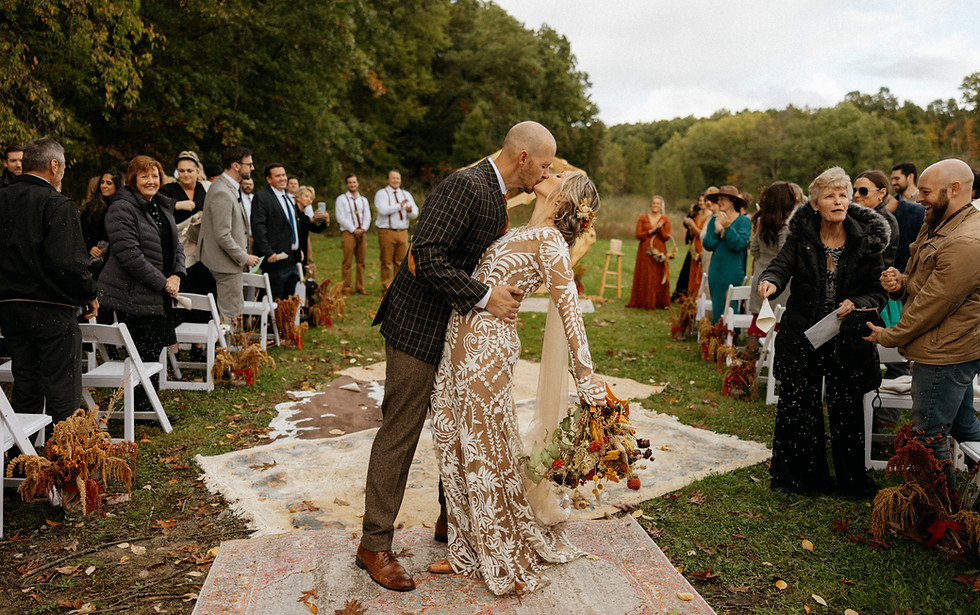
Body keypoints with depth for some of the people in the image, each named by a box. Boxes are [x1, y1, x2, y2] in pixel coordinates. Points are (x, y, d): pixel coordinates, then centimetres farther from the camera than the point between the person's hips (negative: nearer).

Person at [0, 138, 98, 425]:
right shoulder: (58, 205, -14)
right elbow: (68, 261, -22)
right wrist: (90, 295, -8)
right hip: (51, 309, -7)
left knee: (25, 388, 17)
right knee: (63, 392, 1)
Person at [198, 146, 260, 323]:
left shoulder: (229, 187, 10)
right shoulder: (222, 193, -23)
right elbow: (223, 236, -25)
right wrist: (244, 258, -16)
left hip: (232, 260, 11)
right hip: (226, 263, -11)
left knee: (237, 308, 18)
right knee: (230, 315, -3)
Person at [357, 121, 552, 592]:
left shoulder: (496, 195, 11)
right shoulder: (465, 186, -20)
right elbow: (427, 258, -28)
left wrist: (505, 294, 6)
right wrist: (483, 296, -24)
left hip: (456, 330, 10)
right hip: (419, 327, -9)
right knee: (400, 433, -1)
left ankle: (452, 519, 35)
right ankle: (374, 544, 13)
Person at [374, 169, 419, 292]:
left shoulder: (406, 194, 17)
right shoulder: (381, 193, 3)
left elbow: (415, 214, 8)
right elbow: (383, 210, -15)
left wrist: (410, 210, -15)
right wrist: (399, 206, -16)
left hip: (403, 232, 4)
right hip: (387, 231, -4)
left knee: (401, 261, 3)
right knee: (387, 262, -2)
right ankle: (387, 288, 5)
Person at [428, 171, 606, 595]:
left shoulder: (548, 239, -11)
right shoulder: (523, 233, 13)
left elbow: (569, 309, -17)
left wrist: (586, 377, -20)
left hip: (486, 342, -9)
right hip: (463, 337, 9)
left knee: (486, 448, 3)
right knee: (453, 438, 14)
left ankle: (504, 558, 24)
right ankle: (472, 550, 31)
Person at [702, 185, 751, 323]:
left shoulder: (744, 221, -3)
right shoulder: (714, 221, 9)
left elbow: (739, 244, -14)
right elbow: (708, 246, 1)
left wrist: (728, 227, -22)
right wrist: (716, 230, -14)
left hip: (734, 273, -5)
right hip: (716, 273, 5)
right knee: (716, 310, 9)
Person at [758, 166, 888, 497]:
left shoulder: (866, 239, -3)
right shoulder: (801, 234, -3)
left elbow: (878, 292, 0)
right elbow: (781, 265, -16)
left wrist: (856, 304, -20)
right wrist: (770, 281, -39)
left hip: (848, 340, 0)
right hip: (801, 336, 0)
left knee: (847, 409, 9)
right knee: (797, 406, 7)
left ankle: (853, 479, 29)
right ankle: (800, 476, 25)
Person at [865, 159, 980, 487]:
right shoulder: (937, 224, 9)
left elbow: (932, 305, -23)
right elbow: (920, 283, 18)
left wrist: (888, 336, -9)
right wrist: (900, 282, -6)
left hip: (944, 356, -10)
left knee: (929, 439, 0)